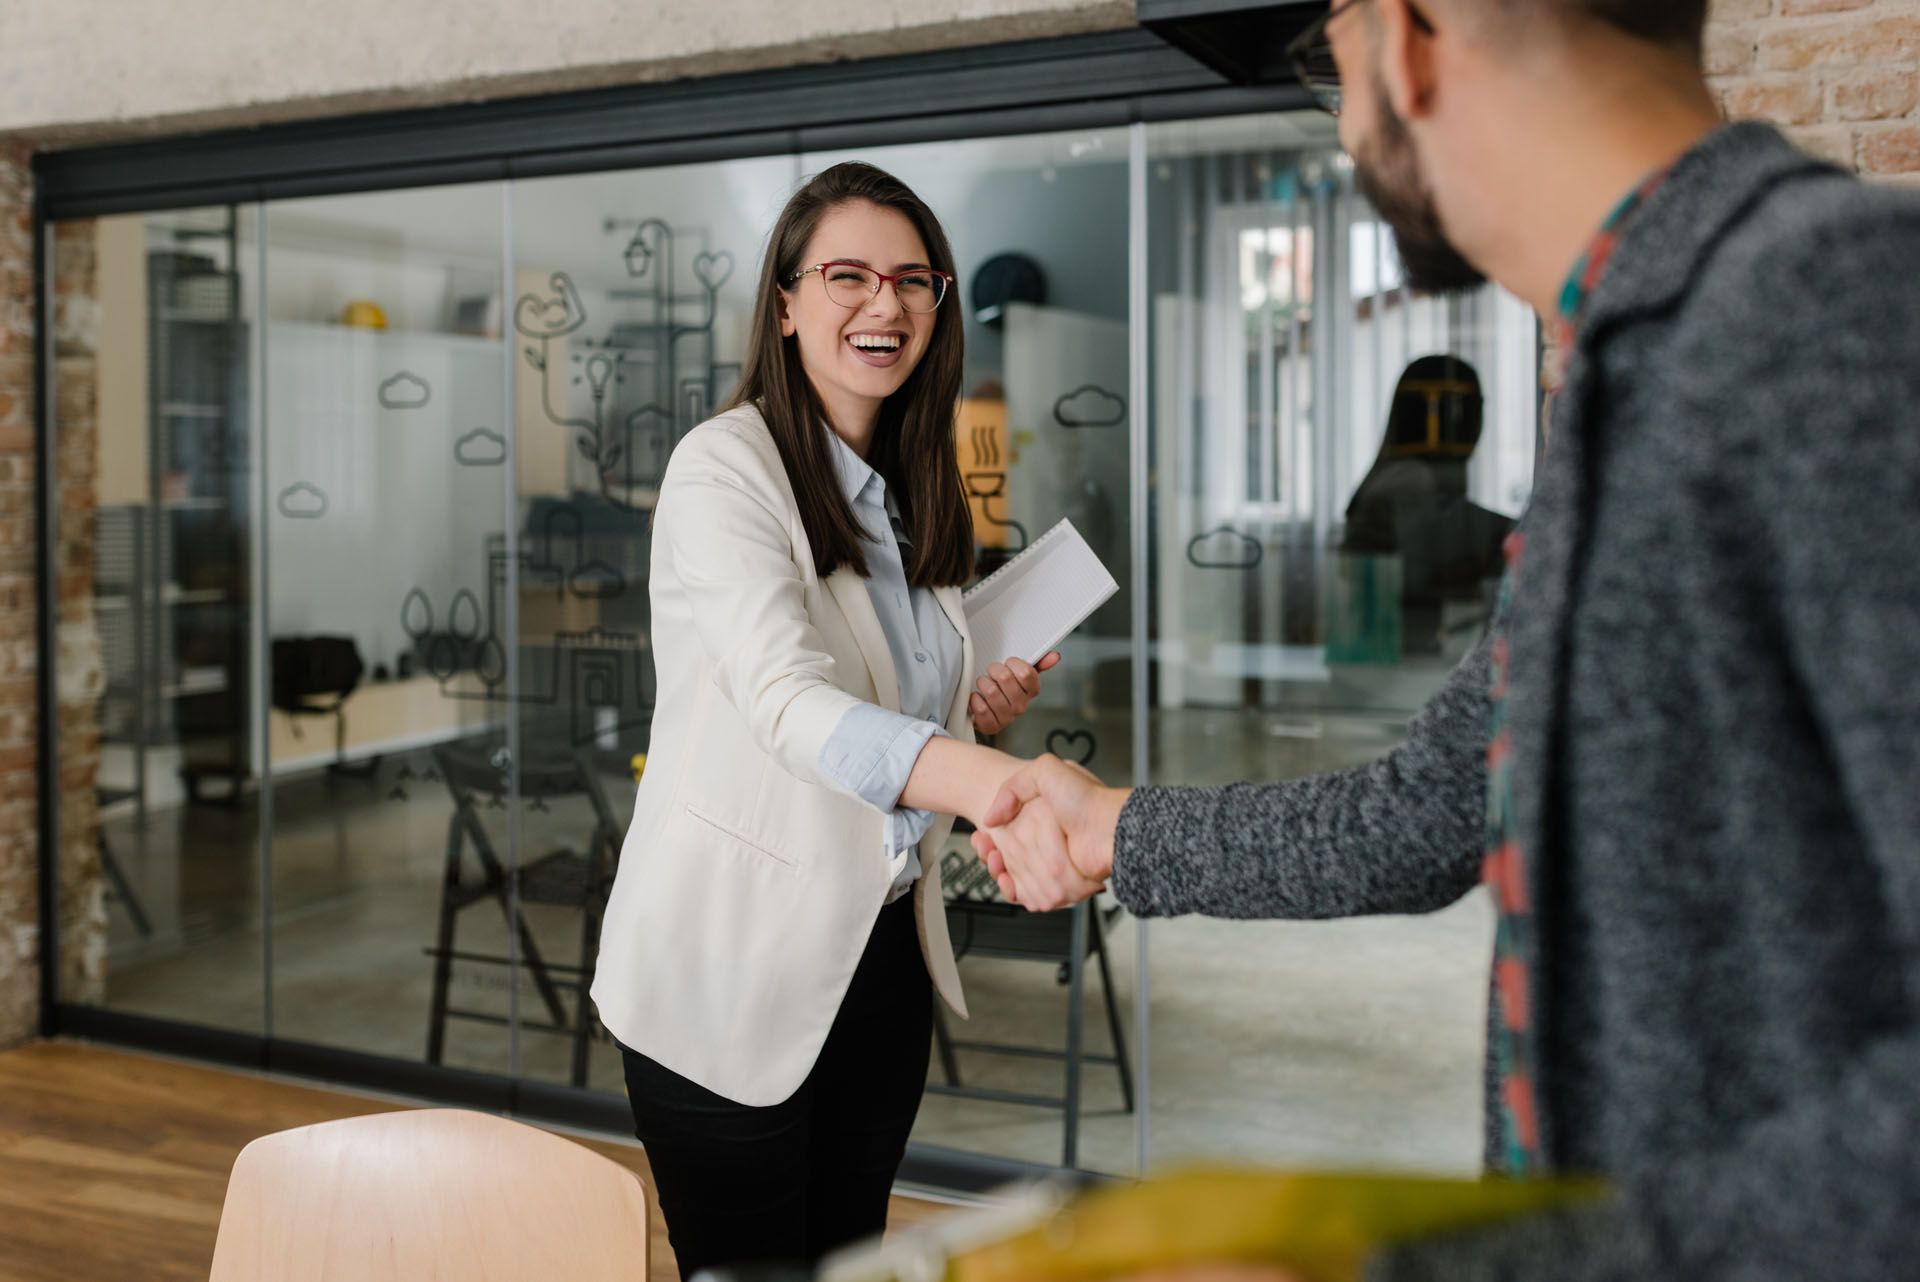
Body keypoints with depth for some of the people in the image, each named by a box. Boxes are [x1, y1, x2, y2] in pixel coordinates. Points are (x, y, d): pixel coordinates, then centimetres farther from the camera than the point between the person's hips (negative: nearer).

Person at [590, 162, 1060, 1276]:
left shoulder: (913, 492, 10)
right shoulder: (725, 466, -14)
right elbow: (788, 702, -31)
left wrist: (985, 712, -1)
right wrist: (1004, 786, -46)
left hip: (882, 948, 7)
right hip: (733, 963, -7)